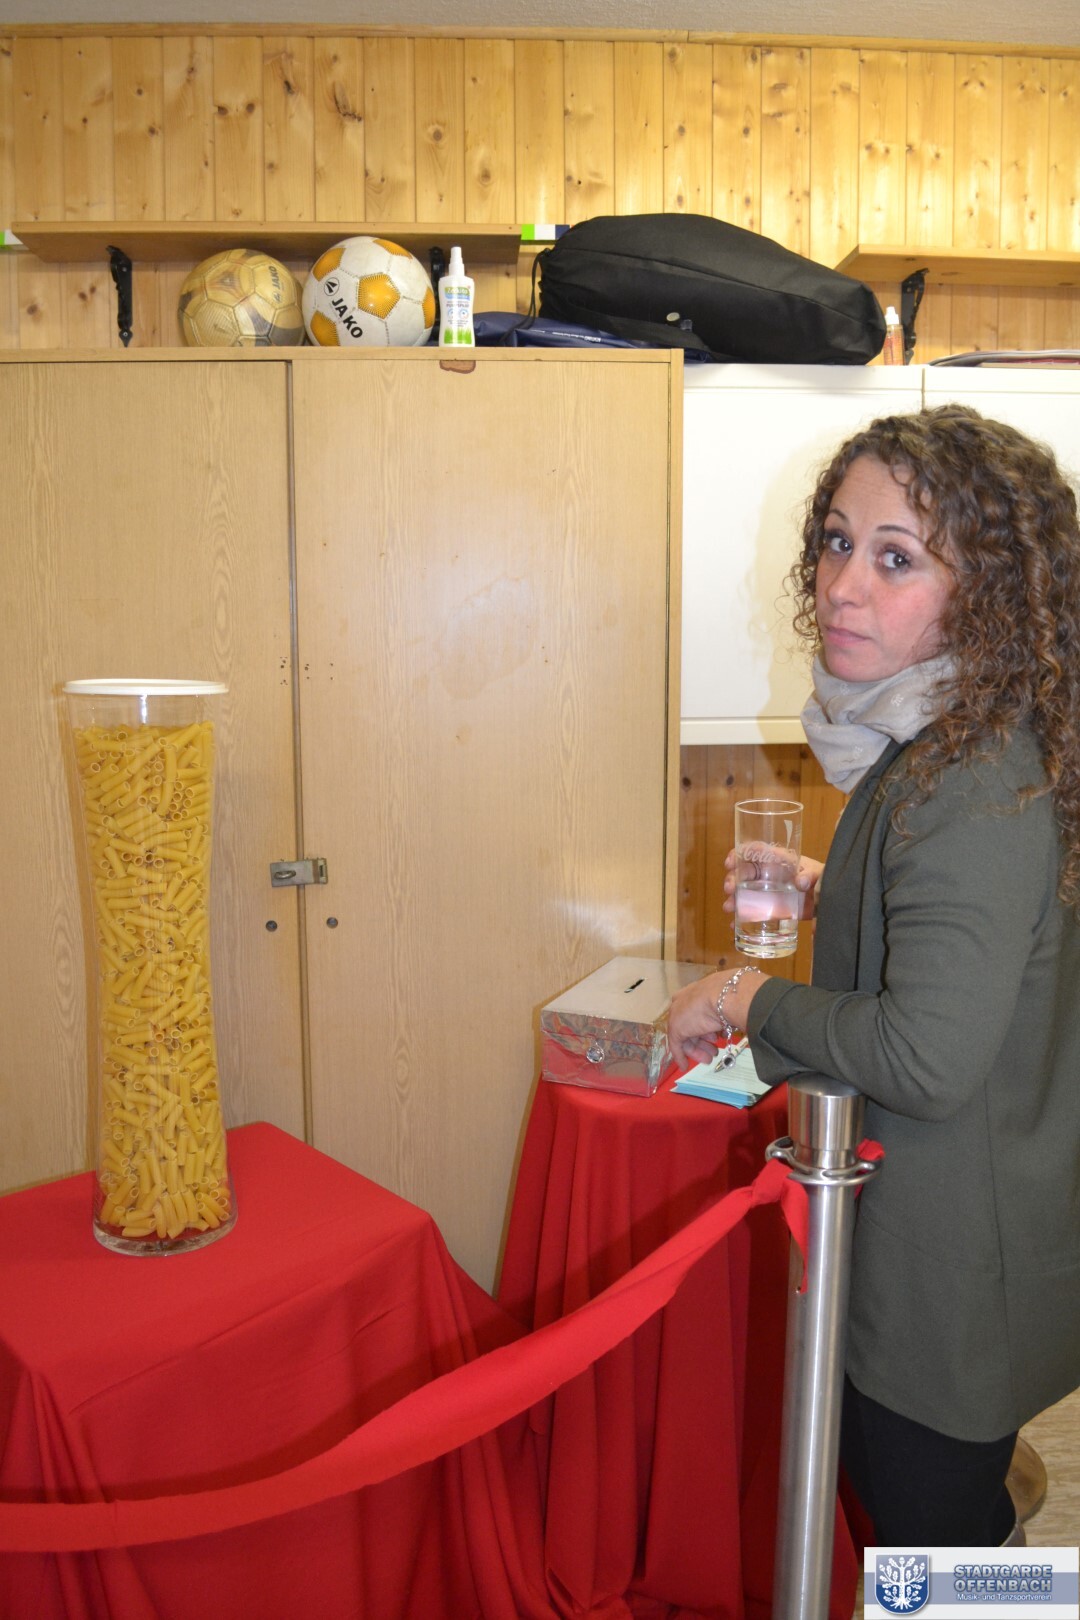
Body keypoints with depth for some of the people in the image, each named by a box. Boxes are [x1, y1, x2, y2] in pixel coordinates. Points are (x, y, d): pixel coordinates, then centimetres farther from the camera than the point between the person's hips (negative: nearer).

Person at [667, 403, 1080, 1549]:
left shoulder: (979, 785, -28)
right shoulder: (932, 744, 3)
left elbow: (928, 1055, -30)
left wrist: (749, 1001, -18)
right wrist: (827, 894, 9)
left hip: (952, 1268, -9)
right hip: (929, 1226, 9)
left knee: (925, 1531, 14)